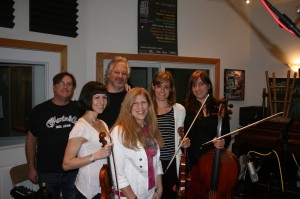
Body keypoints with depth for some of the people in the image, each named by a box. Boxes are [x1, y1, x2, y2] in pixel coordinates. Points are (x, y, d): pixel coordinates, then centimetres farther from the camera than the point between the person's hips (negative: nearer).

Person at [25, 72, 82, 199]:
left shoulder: (79, 109, 0)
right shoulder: (39, 111, -3)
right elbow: (31, 140, 2)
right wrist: (31, 168, 1)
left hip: (74, 170, 1)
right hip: (47, 171, -1)